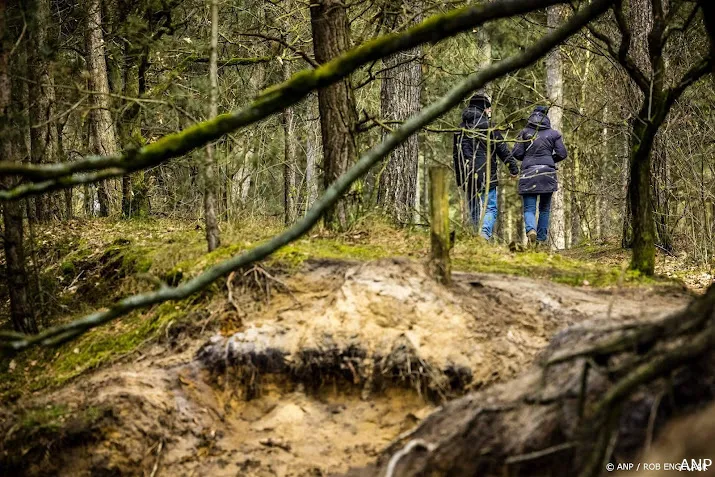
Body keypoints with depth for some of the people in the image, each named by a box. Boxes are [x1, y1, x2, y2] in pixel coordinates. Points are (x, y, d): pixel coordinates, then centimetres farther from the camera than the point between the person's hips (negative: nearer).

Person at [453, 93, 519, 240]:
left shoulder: (461, 129, 11)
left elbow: (456, 155, 15)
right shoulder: (489, 127, -5)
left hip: (467, 176, 5)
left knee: (474, 210, 13)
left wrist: (459, 178, 22)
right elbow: (503, 150, -3)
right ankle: (485, 234, -25)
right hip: (486, 175, -5)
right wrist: (513, 168, 6)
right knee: (490, 208, -4)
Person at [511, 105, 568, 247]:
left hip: (529, 173, -1)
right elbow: (562, 154, 2)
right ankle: (541, 240, 14)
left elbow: (516, 153, -2)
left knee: (529, 208, 0)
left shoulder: (525, 133, 1)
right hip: (548, 174, 1)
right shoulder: (553, 134, 4)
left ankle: (531, 230, -29)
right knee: (545, 208, 14)